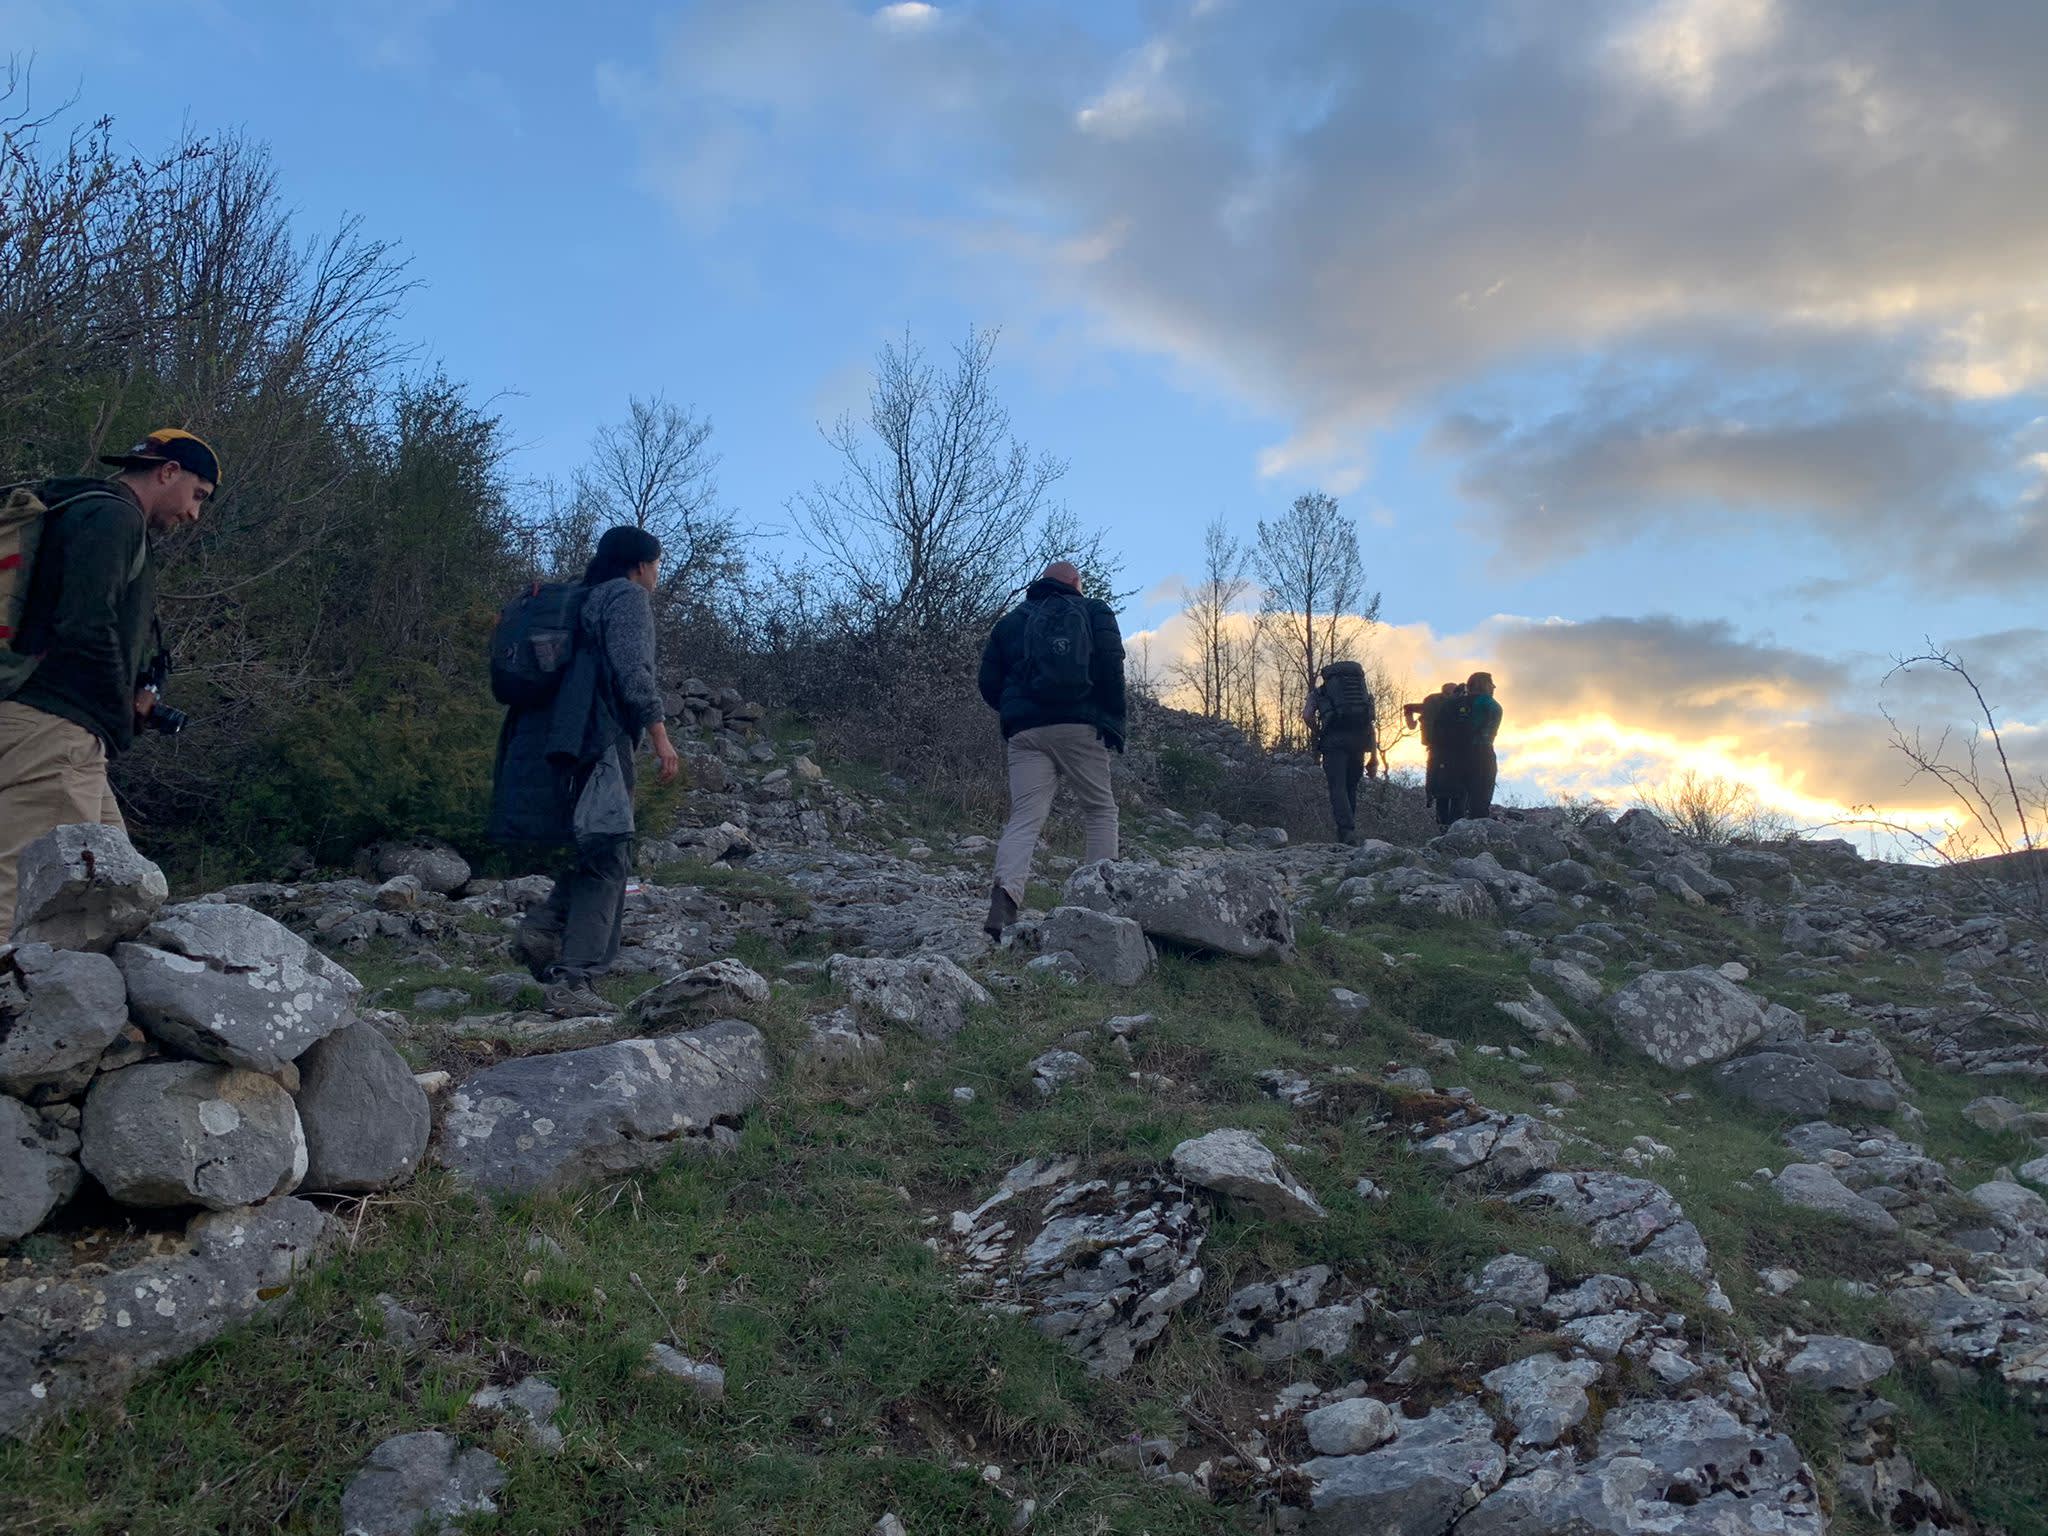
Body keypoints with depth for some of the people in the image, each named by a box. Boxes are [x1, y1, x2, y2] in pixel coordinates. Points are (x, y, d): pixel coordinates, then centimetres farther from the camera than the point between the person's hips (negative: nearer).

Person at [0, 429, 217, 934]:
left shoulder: (97, 515, 26)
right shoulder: (113, 514, -5)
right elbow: (86, 626, -17)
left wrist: (133, 694, 11)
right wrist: (124, 715, -5)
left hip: (65, 738, 10)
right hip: (53, 728, -10)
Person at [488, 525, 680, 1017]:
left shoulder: (583, 600, 24)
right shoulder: (628, 597, -1)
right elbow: (632, 672, -14)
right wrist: (660, 736, -11)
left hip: (555, 741, 9)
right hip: (600, 741, -9)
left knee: (595, 849, 18)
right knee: (607, 857, -7)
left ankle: (544, 926, 0)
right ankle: (572, 982, -12)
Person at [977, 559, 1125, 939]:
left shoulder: (1010, 622, 20)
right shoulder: (1093, 612, 11)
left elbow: (989, 682, 13)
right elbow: (1111, 668, -4)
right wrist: (1114, 723, -1)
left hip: (1025, 733, 2)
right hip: (1079, 727, -2)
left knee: (1024, 818, -4)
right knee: (1102, 810, 12)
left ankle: (1006, 892, -28)